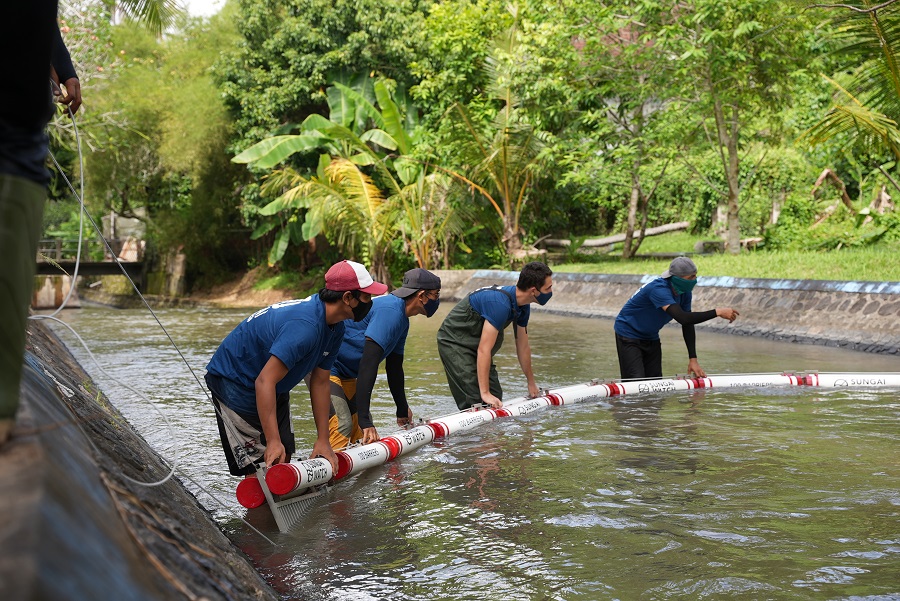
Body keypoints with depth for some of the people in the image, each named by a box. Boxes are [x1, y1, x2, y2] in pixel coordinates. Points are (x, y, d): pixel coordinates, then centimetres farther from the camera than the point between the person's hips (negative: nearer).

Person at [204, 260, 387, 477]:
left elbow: (320, 383, 0)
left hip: (275, 389, 9)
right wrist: (273, 441, -39)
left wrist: (323, 440, -1)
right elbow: (265, 382, -37)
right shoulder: (305, 326, -35)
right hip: (234, 382, -9)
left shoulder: (336, 328, -4)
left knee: (283, 460, 8)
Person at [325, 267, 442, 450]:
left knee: (363, 425, 7)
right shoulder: (390, 311, -25)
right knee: (342, 425, -22)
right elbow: (368, 364, -32)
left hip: (346, 373, 11)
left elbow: (394, 367, 19)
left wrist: (403, 410, 28)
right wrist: (364, 420, -34)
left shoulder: (402, 320, 8)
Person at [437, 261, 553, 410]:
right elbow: (484, 350, -34)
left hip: (473, 344, 10)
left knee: (496, 398, 5)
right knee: (475, 401, -17)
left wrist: (531, 383, 18)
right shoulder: (500, 304, -33)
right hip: (454, 343, -10)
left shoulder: (523, 306, -4)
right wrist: (485, 393, -33)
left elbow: (523, 347, 10)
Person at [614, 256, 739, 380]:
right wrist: (717, 312, -40)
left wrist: (693, 359, -11)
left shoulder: (685, 293, -5)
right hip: (629, 336, -8)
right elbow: (682, 318, -42)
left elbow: (688, 325, -3)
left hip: (651, 338, 8)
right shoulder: (659, 289, -32)